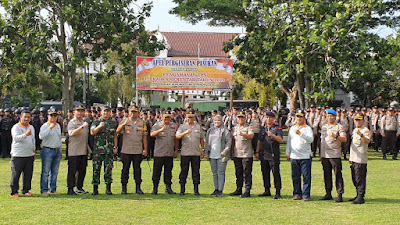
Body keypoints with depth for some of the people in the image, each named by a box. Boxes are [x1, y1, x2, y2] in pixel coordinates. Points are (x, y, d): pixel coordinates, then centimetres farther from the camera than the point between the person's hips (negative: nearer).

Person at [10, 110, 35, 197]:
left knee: (28, 174, 7)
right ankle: (14, 192, 6)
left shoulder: (31, 127, 16)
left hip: (29, 155, 6)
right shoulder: (16, 127, -6)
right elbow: (16, 138, -23)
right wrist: (25, 134, -38)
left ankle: (26, 190, 17)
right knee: (16, 174, -2)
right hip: (18, 155, -6)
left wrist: (34, 151, 21)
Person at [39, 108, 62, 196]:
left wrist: (60, 148, 22)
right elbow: (41, 136, -25)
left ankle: (53, 189, 19)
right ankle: (44, 190, 2)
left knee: (55, 172, 11)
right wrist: (50, 127, -27)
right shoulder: (45, 126, -7)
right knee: (45, 172, -4)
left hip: (57, 151, 7)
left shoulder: (58, 126, 15)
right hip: (47, 150, -6)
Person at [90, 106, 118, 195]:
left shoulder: (113, 122, 11)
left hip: (109, 149, 1)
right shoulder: (96, 122, 5)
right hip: (98, 148, -1)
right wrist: (99, 126, -25)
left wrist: (115, 147, 6)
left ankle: (108, 188, 10)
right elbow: (92, 133, -9)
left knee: (109, 168, 2)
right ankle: (95, 188, 6)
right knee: (96, 168, -1)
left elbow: (115, 136, 13)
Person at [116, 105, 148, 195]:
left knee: (137, 169, 4)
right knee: (125, 168, 4)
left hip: (138, 150, 1)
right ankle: (124, 187, 11)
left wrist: (145, 149, 2)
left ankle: (138, 187, 11)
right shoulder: (125, 121, 3)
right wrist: (124, 124, -29)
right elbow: (117, 131, -11)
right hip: (126, 150, -1)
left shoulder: (142, 122, 7)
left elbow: (144, 136, 7)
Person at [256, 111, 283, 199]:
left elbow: (280, 139, -15)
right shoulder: (263, 128, 16)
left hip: (274, 155, -5)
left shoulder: (277, 129, 0)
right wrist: (257, 152, 15)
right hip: (263, 154, 6)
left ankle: (278, 192, -3)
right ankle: (267, 191, 18)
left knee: (276, 173, -6)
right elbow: (259, 141, 20)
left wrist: (273, 135, -31)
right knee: (265, 173, 9)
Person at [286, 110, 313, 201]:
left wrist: (300, 133, -22)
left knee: (306, 176, -3)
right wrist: (287, 153, 14)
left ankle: (306, 195, 2)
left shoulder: (307, 128, 1)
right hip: (294, 156, 4)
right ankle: (297, 194, 16)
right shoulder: (292, 128, 17)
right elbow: (289, 141, 20)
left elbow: (311, 139, -14)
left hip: (305, 157, -4)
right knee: (295, 176, 7)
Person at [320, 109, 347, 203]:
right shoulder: (324, 127, 17)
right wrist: (321, 154, 18)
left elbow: (344, 139, -12)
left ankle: (340, 195, -3)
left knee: (338, 174, -5)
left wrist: (335, 136, -30)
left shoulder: (339, 127, -1)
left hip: (335, 154, -6)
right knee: (327, 174, 8)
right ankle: (328, 194, 16)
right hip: (325, 155, 6)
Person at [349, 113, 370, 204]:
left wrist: (361, 135, -42)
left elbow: (367, 141, -26)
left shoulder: (365, 130, -8)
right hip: (354, 158, 9)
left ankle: (361, 197, -6)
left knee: (360, 178, -9)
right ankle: (358, 195, 24)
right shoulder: (354, 130, 19)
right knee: (354, 178, 14)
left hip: (361, 159, -9)